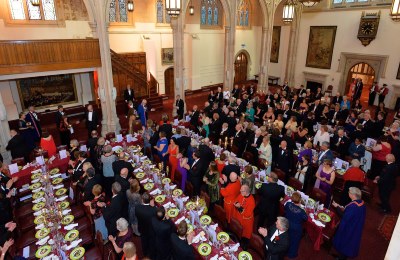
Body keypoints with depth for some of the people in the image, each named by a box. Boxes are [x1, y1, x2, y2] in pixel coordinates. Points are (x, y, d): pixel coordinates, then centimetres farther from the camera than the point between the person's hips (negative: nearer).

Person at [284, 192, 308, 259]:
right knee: (294, 241, 23)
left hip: (287, 225, 4)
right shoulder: (301, 211, -36)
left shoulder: (288, 204, -26)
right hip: (296, 228, -4)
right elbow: (306, 218, -16)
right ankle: (292, 255, 46)